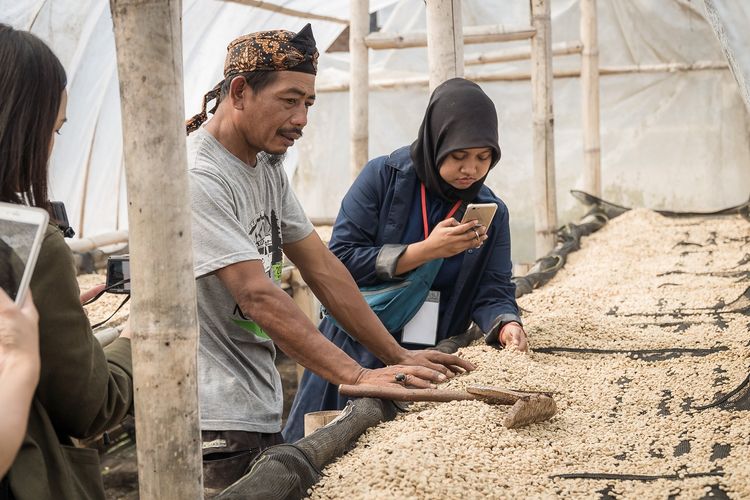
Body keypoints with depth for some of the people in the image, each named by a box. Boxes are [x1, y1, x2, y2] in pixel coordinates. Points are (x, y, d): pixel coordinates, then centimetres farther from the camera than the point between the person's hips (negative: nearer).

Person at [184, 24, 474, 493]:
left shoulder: (269, 169, 10)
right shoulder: (197, 178, -19)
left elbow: (323, 269, 10)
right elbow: (258, 297, -25)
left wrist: (398, 357, 5)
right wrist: (360, 377, -28)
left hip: (262, 414, 9)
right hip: (216, 426, -9)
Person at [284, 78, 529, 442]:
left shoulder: (492, 213, 2)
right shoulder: (382, 177, -9)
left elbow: (492, 291, -2)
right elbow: (339, 260, -16)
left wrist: (505, 325, -24)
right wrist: (426, 251, -21)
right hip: (355, 358, -2)